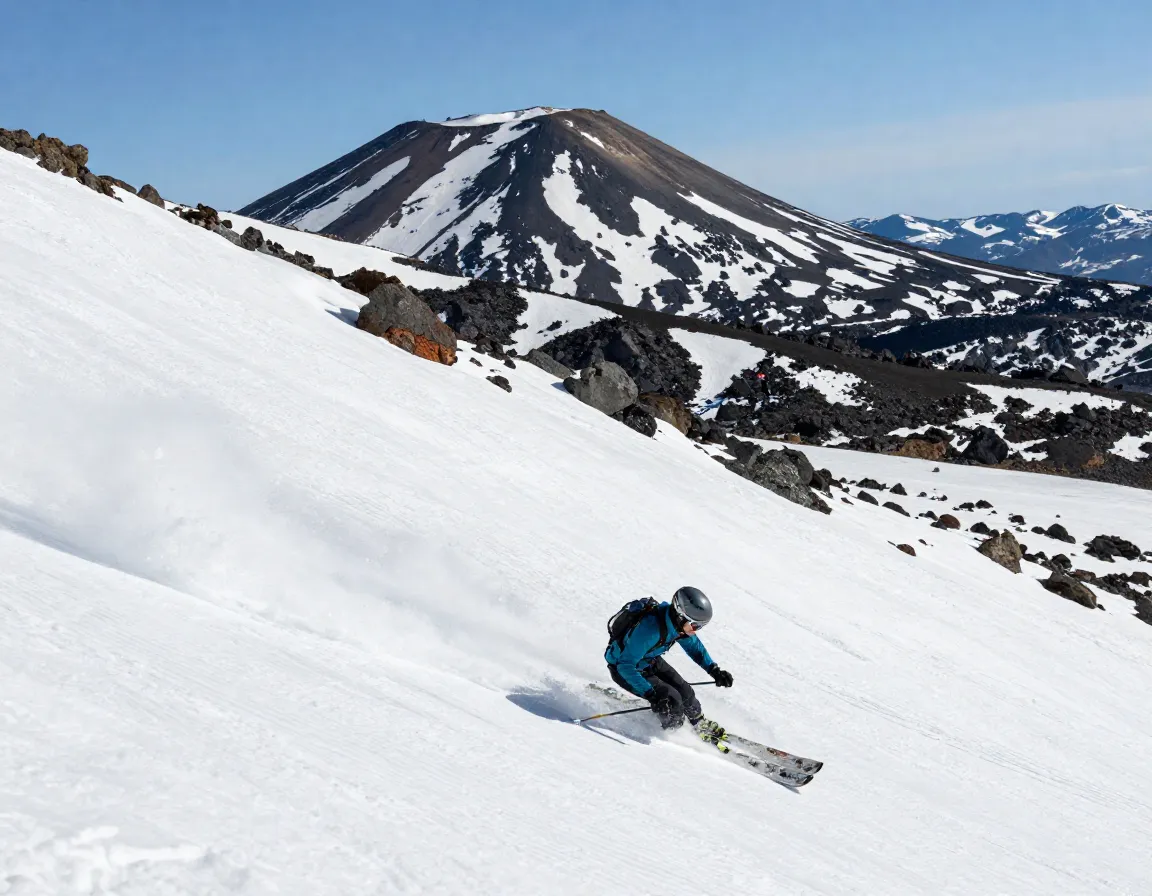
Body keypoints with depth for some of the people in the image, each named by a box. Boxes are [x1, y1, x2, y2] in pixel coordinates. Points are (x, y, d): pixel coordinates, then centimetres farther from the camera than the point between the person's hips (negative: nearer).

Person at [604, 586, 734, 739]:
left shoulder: (680, 623, -17)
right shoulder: (652, 630, -41)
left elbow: (695, 647, 4)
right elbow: (625, 665, -37)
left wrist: (715, 671, -8)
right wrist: (650, 693, -40)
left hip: (650, 661, 7)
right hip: (624, 669, -7)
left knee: (684, 691, 1)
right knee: (671, 699, -16)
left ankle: (700, 724, 28)